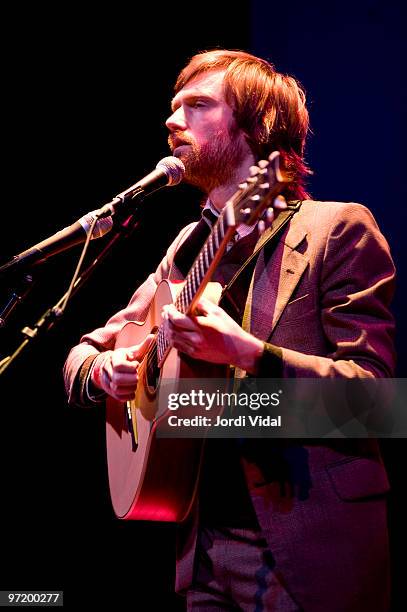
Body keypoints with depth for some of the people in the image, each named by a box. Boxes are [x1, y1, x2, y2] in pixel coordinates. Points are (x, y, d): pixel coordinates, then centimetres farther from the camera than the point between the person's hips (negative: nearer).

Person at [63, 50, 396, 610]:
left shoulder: (337, 229, -7)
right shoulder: (188, 251, 13)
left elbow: (375, 386, -14)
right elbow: (84, 353, 19)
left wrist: (247, 353, -26)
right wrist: (101, 370, -4)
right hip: (207, 543, 6)